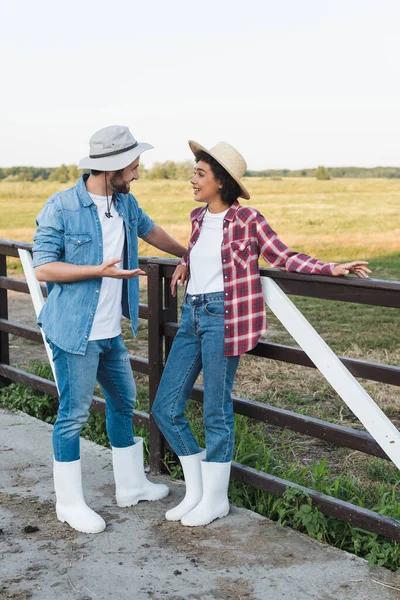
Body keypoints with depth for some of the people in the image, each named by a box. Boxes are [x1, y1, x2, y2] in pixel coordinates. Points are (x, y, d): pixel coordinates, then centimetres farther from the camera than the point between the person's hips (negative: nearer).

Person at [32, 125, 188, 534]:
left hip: (110, 332, 8)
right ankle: (69, 503, 16)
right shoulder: (61, 207, -16)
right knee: (74, 414, 1)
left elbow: (148, 230, 26)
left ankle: (131, 485, 34)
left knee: (123, 401, 17)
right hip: (74, 332, -8)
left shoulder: (125, 203, 6)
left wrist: (188, 255, 36)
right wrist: (100, 270, -24)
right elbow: (42, 268, -16)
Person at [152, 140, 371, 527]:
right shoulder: (198, 218, 13)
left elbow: (284, 257, -5)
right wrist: (185, 263, 14)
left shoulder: (246, 219, -7)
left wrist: (333, 268, -14)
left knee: (216, 411, 1)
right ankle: (195, 491, 24)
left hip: (223, 317, -7)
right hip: (192, 315, 7)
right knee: (165, 408, 6)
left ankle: (215, 499, 20)